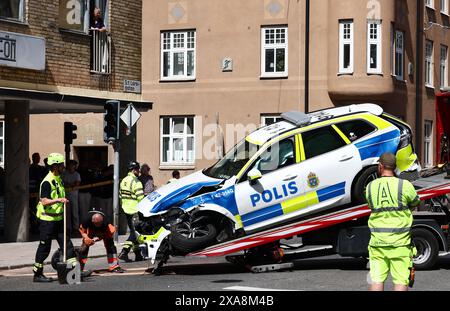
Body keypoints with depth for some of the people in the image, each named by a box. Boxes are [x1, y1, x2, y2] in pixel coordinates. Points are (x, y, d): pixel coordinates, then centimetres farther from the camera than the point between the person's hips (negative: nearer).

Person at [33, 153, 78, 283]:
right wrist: (58, 200, -35)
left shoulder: (59, 180, 13)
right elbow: (44, 201, -24)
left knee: (67, 244, 5)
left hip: (58, 219, 8)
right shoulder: (47, 182, -16)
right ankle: (37, 274, 7)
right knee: (44, 248, -1)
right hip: (47, 220, -8)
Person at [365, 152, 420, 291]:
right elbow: (416, 203, 9)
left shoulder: (370, 187, 1)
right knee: (401, 281, 1)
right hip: (399, 243, -3)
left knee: (376, 280, 6)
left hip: (377, 242, 3)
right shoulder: (405, 185, -8)